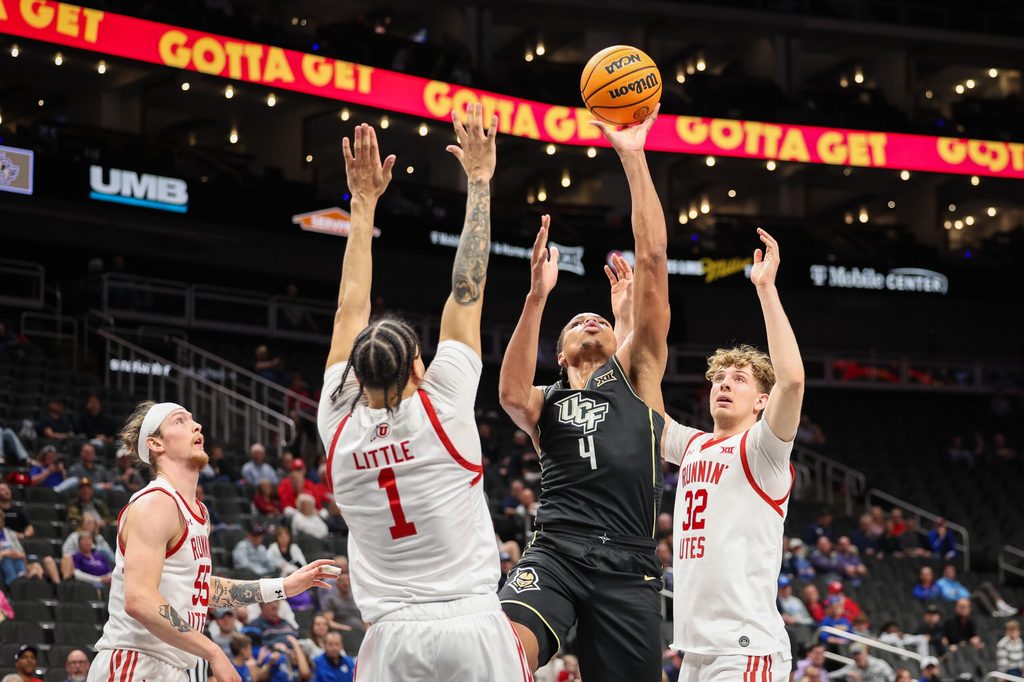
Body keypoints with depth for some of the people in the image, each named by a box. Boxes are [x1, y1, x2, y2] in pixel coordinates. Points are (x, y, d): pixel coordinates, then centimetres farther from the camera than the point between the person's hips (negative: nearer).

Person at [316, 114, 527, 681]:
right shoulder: (442, 408, -3)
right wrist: (479, 180, 11)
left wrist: (364, 203, 24)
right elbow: (466, 289, 3)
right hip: (472, 624, -3)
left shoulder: (338, 429, 6)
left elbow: (351, 309, 16)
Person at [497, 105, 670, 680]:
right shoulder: (546, 405, 21)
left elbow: (653, 260, 10)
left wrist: (633, 156, 5)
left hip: (629, 568, 1)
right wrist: (538, 295, -14)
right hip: (556, 552, -1)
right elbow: (511, 394, -7)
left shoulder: (638, 373, 20)